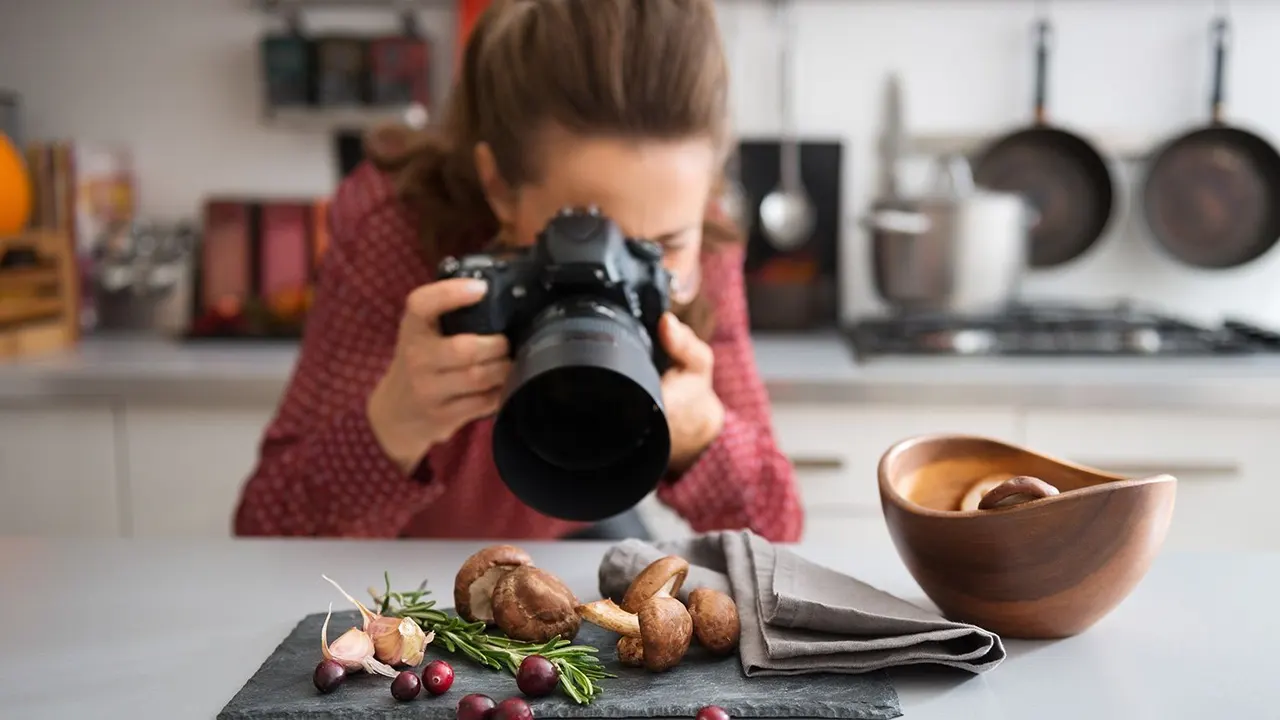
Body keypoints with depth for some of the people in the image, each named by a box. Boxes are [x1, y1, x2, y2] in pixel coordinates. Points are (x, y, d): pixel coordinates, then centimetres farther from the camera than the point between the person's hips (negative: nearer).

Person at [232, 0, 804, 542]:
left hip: (573, 534, 2)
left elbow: (772, 533, -19)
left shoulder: (703, 257, -23)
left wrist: (697, 431, -39)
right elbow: (267, 540, -29)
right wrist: (393, 428, -47)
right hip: (405, 571, -1)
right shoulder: (394, 236, -29)